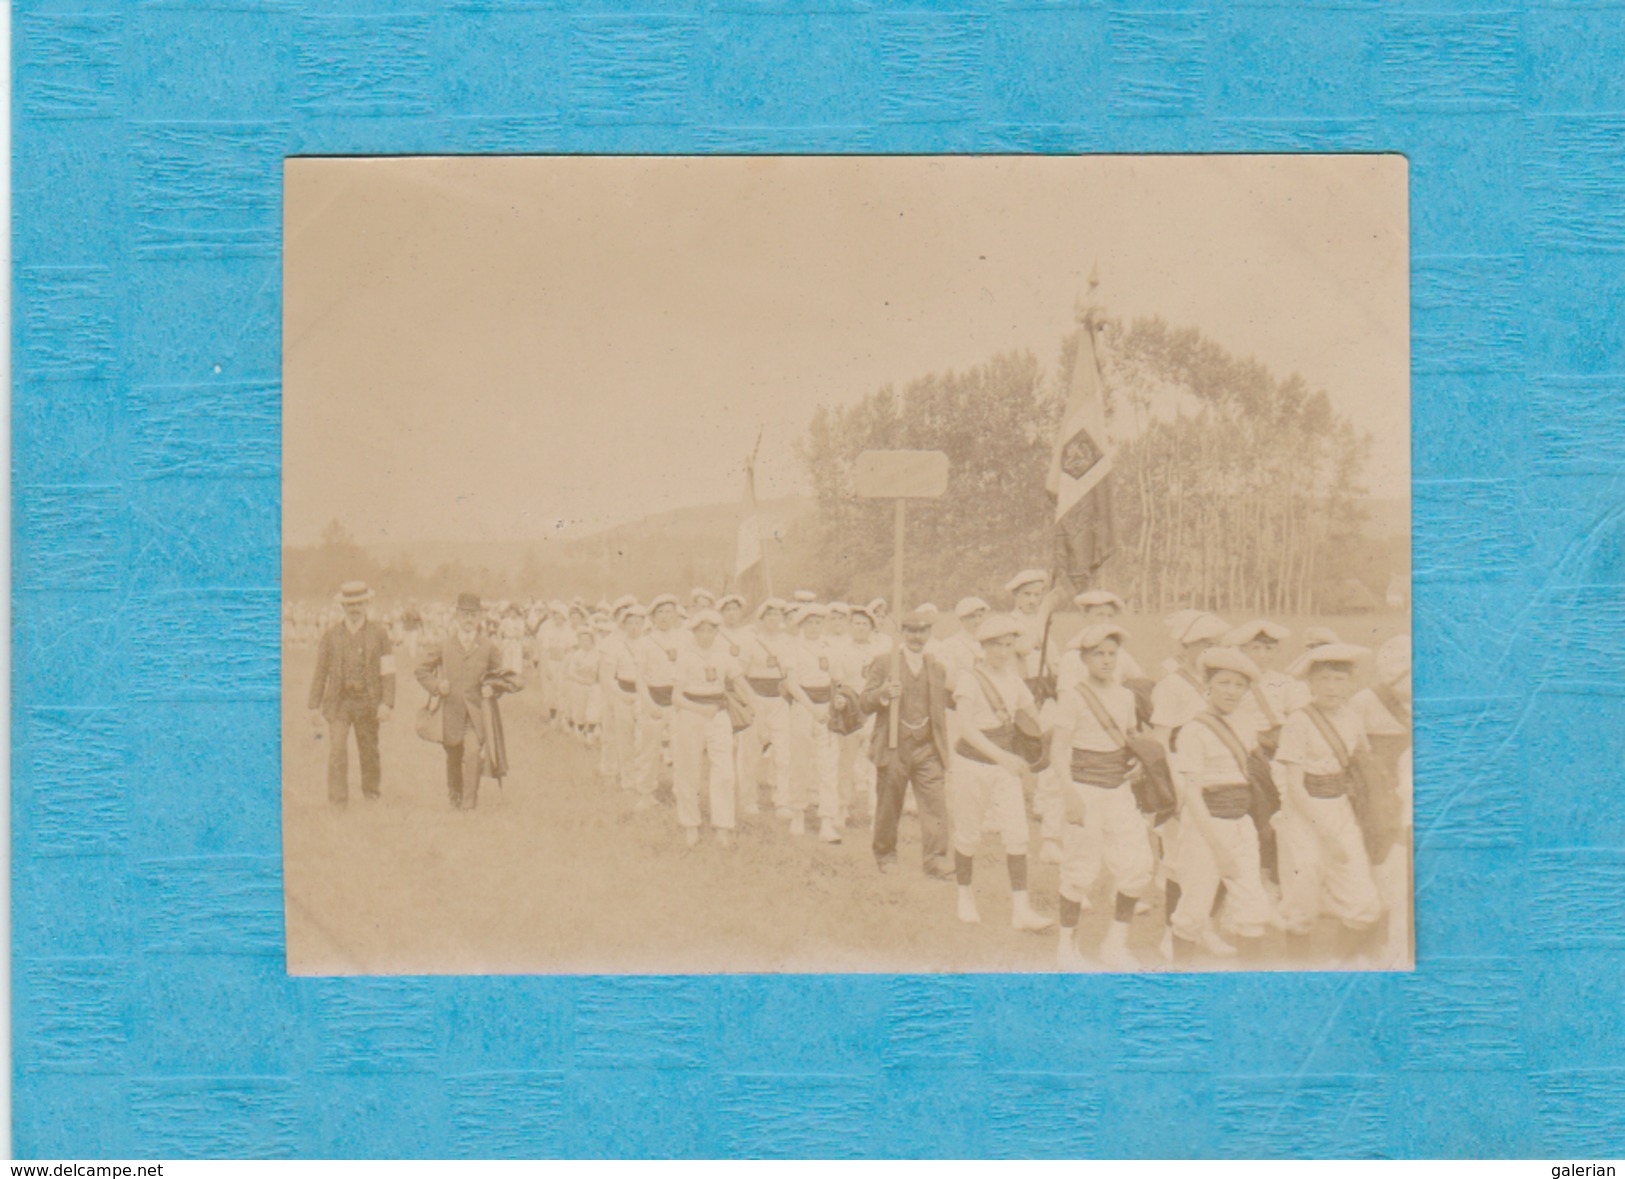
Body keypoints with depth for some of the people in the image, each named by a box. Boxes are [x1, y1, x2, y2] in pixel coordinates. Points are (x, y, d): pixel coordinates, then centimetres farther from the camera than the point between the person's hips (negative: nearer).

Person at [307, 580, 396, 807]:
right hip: (338, 701, 0)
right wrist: (315, 704, 5)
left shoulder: (378, 633, 3)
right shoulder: (331, 634, 6)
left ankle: (372, 795, 28)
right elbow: (321, 671, 9)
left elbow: (388, 671, 0)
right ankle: (338, 802, -9)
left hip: (367, 701, 0)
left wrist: (387, 703, -10)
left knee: (369, 752, 9)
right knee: (337, 750, -11)